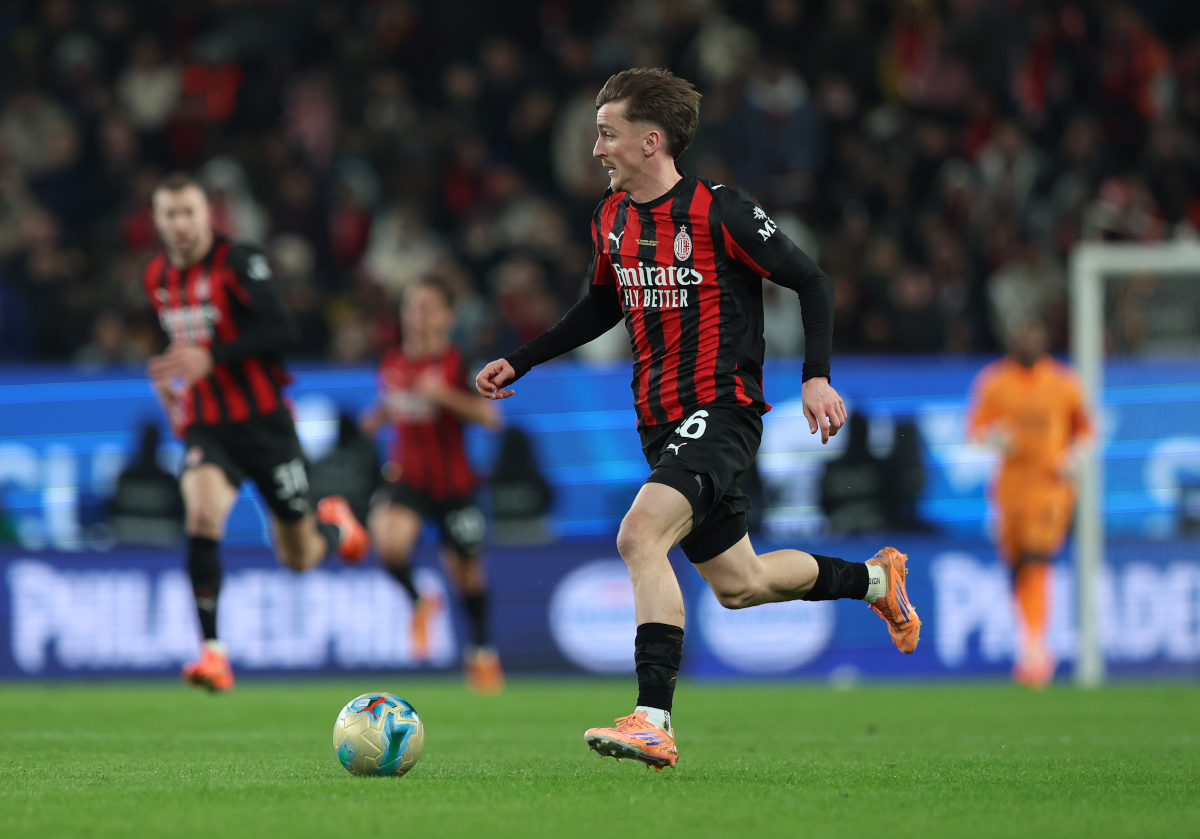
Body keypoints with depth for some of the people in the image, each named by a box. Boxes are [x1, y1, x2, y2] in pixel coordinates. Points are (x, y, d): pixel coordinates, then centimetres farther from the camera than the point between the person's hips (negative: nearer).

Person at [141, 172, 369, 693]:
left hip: (262, 421, -3)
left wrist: (211, 359, -30)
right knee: (202, 515, -28)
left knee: (299, 558, 6)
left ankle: (334, 524, 45)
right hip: (204, 427, 3)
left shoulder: (238, 262, -12)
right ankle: (212, 653, -27)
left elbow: (277, 331, -23)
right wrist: (173, 375, 10)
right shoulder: (157, 277, 7)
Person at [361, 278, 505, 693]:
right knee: (388, 539, -26)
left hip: (453, 480, -2)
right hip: (407, 475, 2)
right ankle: (418, 603, 5)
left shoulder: (455, 364, -10)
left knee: (464, 566, 8)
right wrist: (377, 418, 1)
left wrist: (444, 394, -29)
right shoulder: (393, 363, 3)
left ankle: (481, 650, 31)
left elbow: (489, 416, -20)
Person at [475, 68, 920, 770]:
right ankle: (875, 578, 42)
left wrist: (817, 376, -17)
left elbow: (812, 282, -7)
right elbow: (603, 306, 26)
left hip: (722, 414, -8)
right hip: (662, 422, 8)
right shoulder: (612, 220, 8)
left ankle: (654, 720, -30)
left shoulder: (720, 212, -13)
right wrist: (519, 363, 22)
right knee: (738, 585, 16)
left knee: (640, 535, -28)